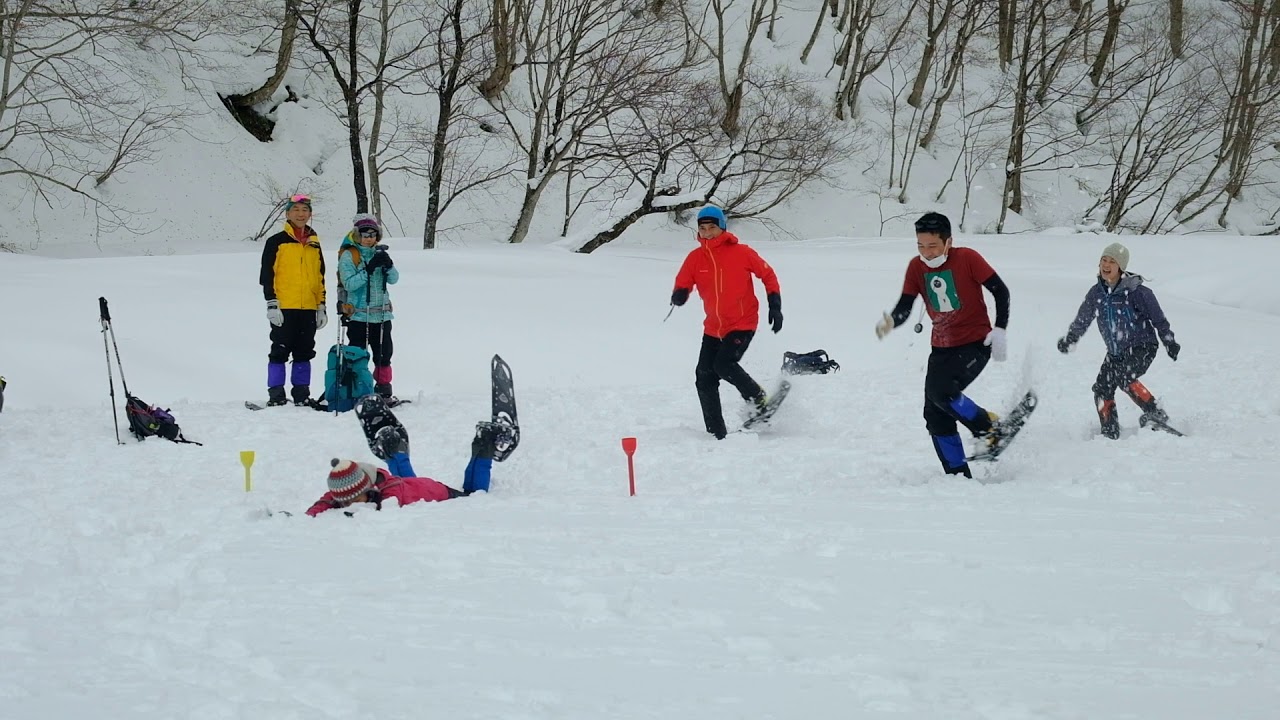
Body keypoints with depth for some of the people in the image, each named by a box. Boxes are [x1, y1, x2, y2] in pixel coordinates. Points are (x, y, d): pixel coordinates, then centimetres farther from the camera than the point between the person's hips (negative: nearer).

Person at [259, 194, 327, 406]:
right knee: (280, 351, -4)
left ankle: (302, 395, 12)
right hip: (284, 308, -5)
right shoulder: (277, 242, 0)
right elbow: (267, 275, -3)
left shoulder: (314, 244, 15)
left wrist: (322, 307, 15)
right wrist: (271, 304, -11)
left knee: (304, 353, 7)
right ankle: (276, 396, -2)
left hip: (308, 308, 5)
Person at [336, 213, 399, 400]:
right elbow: (349, 283, -15)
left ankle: (384, 390, 20)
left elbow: (394, 279, 3)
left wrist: (388, 264, -17)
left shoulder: (379, 253, 11)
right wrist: (369, 269, -24)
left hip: (381, 313, 5)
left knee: (384, 353, 10)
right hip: (358, 314, -5)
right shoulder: (348, 255, -5)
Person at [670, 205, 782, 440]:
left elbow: (768, 275, 2)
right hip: (713, 328, 5)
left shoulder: (741, 253, -9)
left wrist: (775, 306, -4)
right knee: (704, 378, -1)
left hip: (742, 324, -5)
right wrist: (679, 295, -24)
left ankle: (758, 399, 1)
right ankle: (717, 434, 7)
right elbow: (682, 285, 0)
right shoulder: (695, 258, -1)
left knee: (724, 364, -24)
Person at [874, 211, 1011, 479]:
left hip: (975, 344, -6)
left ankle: (987, 427, -2)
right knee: (935, 416, 2)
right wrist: (891, 321, -28)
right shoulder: (916, 267, 0)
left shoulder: (967, 258, -13)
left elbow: (1001, 291, -7)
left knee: (941, 391, -26)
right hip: (942, 348, 6)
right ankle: (958, 474, 13)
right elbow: (904, 308, -6)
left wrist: (999, 330, -14)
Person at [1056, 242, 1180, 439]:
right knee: (1102, 389, -3)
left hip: (1142, 347, -6)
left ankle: (1156, 413, -20)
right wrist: (1069, 339, 29)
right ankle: (1110, 433, 6)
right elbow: (1082, 319, 19)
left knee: (1125, 378, -29)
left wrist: (1169, 342, -4)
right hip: (1116, 352, 6)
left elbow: (1158, 318, -7)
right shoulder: (1097, 292, 0)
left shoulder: (1136, 291, -16)